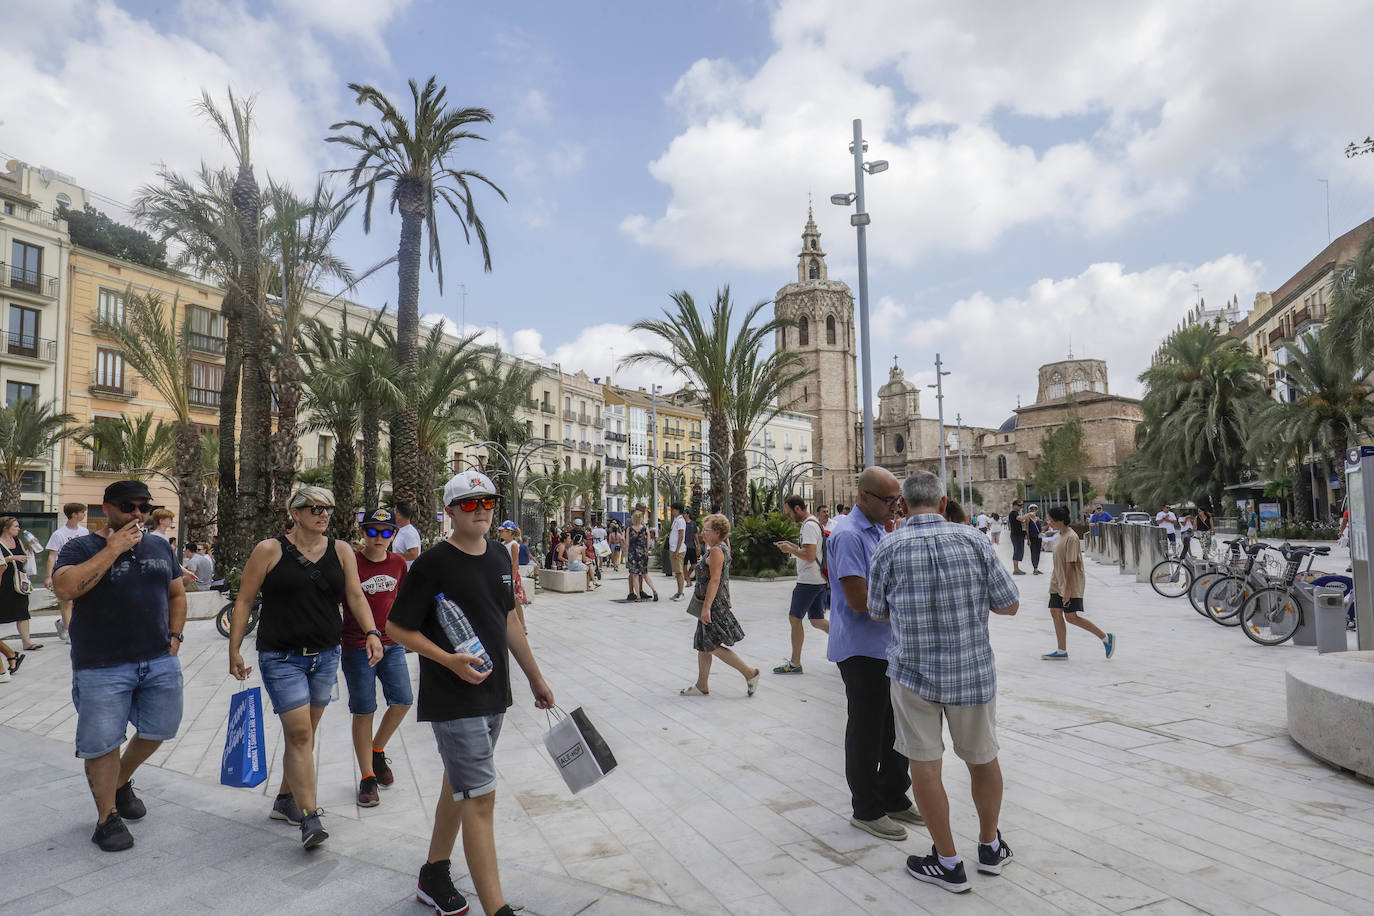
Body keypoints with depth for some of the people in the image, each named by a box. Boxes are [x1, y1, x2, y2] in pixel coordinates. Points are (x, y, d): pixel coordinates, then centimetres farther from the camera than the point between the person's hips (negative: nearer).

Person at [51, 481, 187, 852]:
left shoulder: (160, 547, 10)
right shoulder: (80, 548, -4)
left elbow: (177, 594, 18)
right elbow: (65, 588, -23)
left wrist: (174, 635, 5)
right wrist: (114, 549, -21)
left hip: (160, 662, 5)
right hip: (102, 667, -4)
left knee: (158, 730, 14)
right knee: (103, 744, 3)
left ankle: (121, 783, 40)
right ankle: (107, 817, 21)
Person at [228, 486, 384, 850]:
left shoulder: (340, 551, 4)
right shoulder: (270, 551, -5)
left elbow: (356, 596, 0)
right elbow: (244, 601, -1)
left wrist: (371, 633, -15)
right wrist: (234, 650, -4)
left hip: (325, 656, 4)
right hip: (282, 658, -4)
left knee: (303, 733, 14)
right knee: (299, 733, -10)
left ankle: (285, 801, 33)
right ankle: (309, 819, -4)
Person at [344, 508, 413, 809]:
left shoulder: (398, 563, 3)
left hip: (391, 644, 4)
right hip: (357, 647, -4)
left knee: (403, 700, -2)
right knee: (363, 711, 2)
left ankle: (377, 752, 26)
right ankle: (367, 778, 15)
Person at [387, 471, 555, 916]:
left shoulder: (499, 555, 6)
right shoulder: (433, 563, -14)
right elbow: (397, 627, -11)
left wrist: (535, 677, 16)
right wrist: (450, 660, -23)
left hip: (493, 695, 7)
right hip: (453, 700, -7)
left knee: (459, 784, 20)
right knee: (480, 797, -6)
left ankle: (434, 876, 39)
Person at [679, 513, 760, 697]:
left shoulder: (717, 551, -17)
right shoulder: (723, 548, 13)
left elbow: (714, 580, -24)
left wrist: (706, 607, -27)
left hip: (714, 604, -10)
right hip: (713, 604, 10)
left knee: (712, 646, -6)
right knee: (703, 646, 14)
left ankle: (750, 673, 0)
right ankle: (702, 686, 22)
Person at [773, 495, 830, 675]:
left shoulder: (809, 525, -16)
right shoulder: (813, 523, 16)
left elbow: (810, 556, -24)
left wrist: (790, 549, -12)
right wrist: (791, 546, 15)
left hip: (809, 581, -10)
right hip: (818, 580, 10)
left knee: (794, 618, -1)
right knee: (817, 621, 12)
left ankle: (795, 663, 7)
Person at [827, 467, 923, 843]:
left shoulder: (879, 532, 12)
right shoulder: (848, 535, -19)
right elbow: (860, 601, -23)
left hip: (887, 646, 9)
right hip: (861, 650, -9)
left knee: (896, 727, 19)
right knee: (866, 731, 5)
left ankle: (894, 800, 36)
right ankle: (866, 810, 22)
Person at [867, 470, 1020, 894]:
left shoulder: (889, 548, -9)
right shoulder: (973, 540, -7)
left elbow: (877, 612, 2)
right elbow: (1009, 605, -1)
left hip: (913, 671, -2)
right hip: (974, 669, 3)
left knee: (925, 764, 9)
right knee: (982, 758, 20)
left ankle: (948, 862, 18)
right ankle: (990, 846, 39)